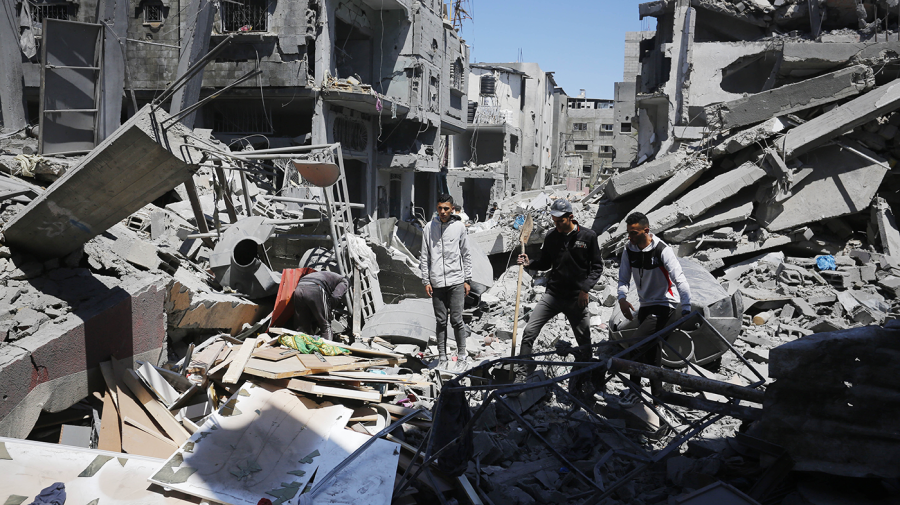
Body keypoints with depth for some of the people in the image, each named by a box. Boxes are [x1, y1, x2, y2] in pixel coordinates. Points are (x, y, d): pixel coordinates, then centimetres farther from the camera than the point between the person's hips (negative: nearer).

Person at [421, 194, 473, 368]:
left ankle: (462, 356, 10)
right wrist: (426, 281, 2)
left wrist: (467, 280, 3)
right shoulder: (429, 227, 5)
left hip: (456, 282, -1)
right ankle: (442, 357, 15)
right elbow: (424, 257, 7)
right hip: (436, 283, 1)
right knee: (440, 321, 7)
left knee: (457, 320, -2)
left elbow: (466, 255, 6)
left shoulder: (459, 226, 3)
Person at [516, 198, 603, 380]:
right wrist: (530, 263, -5)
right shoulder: (551, 237, 4)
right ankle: (521, 376, -1)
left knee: (584, 341, 8)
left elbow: (597, 266, 1)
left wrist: (585, 289, -10)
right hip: (552, 295, 2)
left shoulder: (588, 236, -3)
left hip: (576, 298, -1)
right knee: (529, 332, -10)